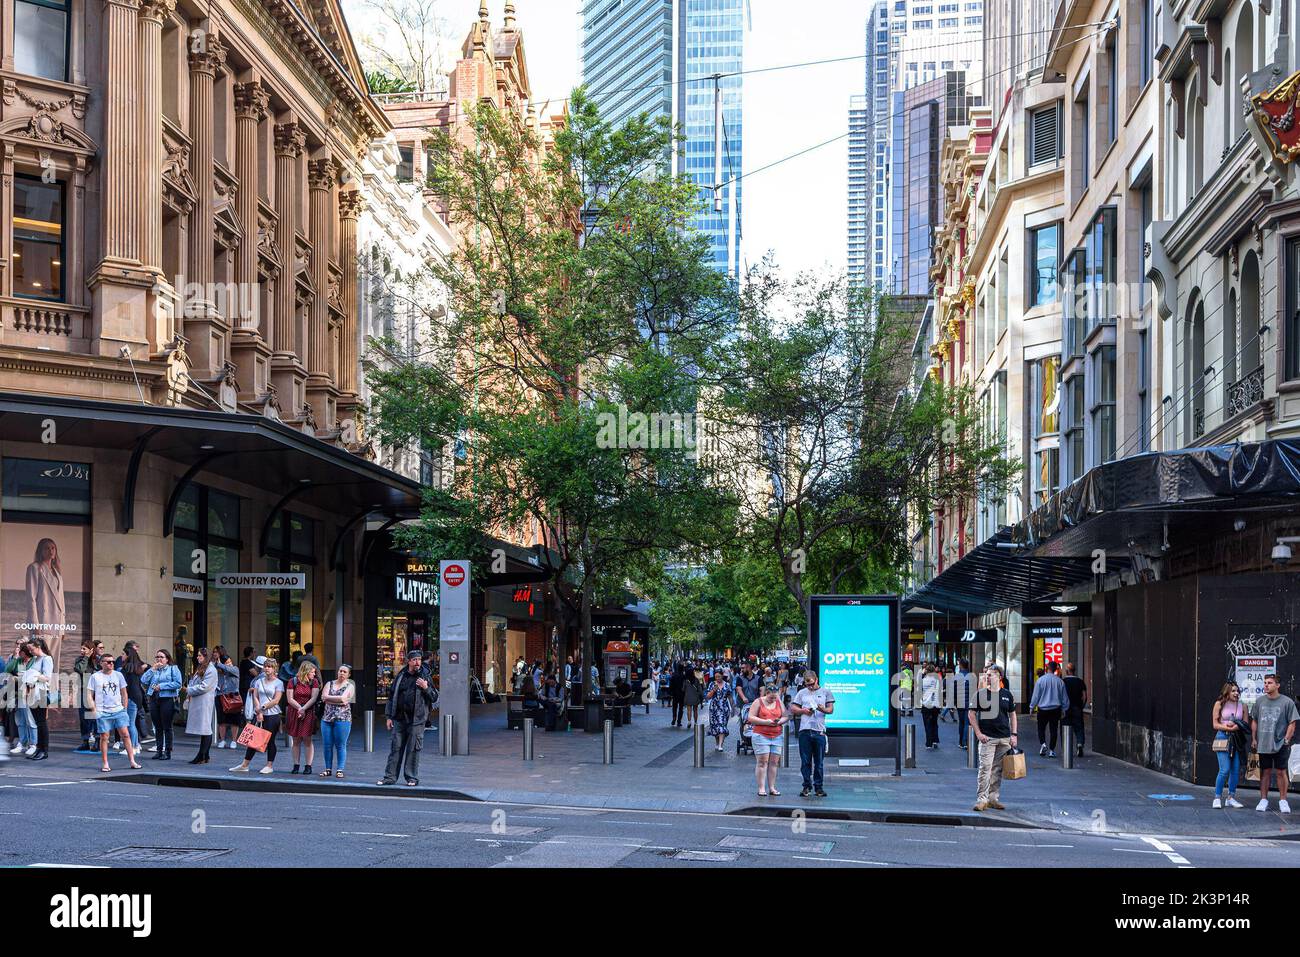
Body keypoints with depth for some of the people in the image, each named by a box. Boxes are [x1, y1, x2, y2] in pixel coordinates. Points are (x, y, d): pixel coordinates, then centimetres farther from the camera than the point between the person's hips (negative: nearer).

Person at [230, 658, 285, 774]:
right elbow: (255, 697, 5)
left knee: (270, 740, 0)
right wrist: (259, 712, -7)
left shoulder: (278, 683, -1)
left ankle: (269, 766, 8)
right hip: (259, 714, 4)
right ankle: (245, 764, 10)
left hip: (272, 715, -4)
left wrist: (263, 707, -13)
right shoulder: (259, 681, 11)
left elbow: (276, 700, -9)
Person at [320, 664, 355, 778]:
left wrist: (329, 698, -5)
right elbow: (323, 697, -2)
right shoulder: (329, 684, 14)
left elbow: (343, 698, -12)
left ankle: (340, 770, 0)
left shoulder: (350, 686, 5)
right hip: (327, 718, 3)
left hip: (342, 718, -3)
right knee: (327, 745, 4)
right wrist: (338, 701, -10)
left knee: (340, 746, -4)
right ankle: (328, 769, 11)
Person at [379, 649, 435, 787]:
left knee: (413, 749, 0)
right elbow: (392, 696, 12)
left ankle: (412, 778, 7)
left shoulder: (425, 677, 4)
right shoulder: (401, 676, 9)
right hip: (399, 718, 2)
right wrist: (389, 716, 8)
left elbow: (434, 697, 5)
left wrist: (426, 688, -13)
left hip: (416, 720, -2)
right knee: (396, 748, 3)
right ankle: (390, 776, 7)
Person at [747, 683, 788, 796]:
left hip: (776, 736, 4)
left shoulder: (779, 703, 14)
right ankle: (761, 788, -5)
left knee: (774, 762, 2)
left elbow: (786, 716, 16)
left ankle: (772, 787, 7)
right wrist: (765, 721, -14)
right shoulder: (758, 702, 1)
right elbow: (751, 718, -5)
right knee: (762, 761, -7)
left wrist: (780, 721, -6)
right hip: (761, 735, -4)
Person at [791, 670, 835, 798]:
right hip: (804, 731, 1)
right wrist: (803, 710, -4)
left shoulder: (825, 692, 11)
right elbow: (792, 709, 14)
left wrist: (823, 709, -16)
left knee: (819, 762, 1)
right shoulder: (802, 693, 16)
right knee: (805, 761, 2)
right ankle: (807, 786, 9)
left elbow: (831, 709, 5)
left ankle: (818, 787, 7)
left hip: (819, 731, -1)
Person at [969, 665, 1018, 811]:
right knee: (985, 768, -10)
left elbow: (1012, 714, 15)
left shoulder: (1006, 694, 8)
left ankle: (993, 798, 17)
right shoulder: (981, 694, -2)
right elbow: (971, 713, 0)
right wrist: (978, 733, -7)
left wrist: (1013, 734, 7)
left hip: (1004, 738, 4)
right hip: (987, 738, -4)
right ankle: (981, 799, -9)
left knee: (998, 769, 9)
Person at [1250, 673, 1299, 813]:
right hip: (1263, 744, 3)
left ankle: (1282, 801, 11)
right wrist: (1254, 739, 8)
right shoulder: (1259, 701, 6)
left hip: (1280, 744, -3)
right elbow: (1254, 721, 14)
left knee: (1281, 772, 2)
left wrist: (1287, 740, -8)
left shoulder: (1287, 702, -4)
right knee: (1265, 772, 8)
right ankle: (1263, 800, 13)